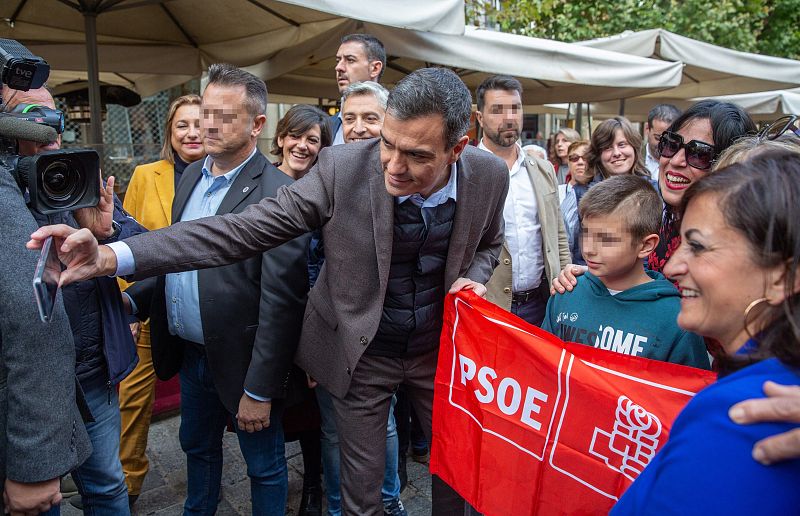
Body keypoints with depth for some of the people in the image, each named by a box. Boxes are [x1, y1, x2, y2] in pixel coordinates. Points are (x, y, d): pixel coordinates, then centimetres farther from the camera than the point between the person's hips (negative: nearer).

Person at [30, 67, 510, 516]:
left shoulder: (489, 175, -14)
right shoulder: (343, 167, -23)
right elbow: (244, 229, -23)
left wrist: (473, 278, -16)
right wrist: (112, 257, -31)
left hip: (443, 348, 3)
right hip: (361, 353, -2)